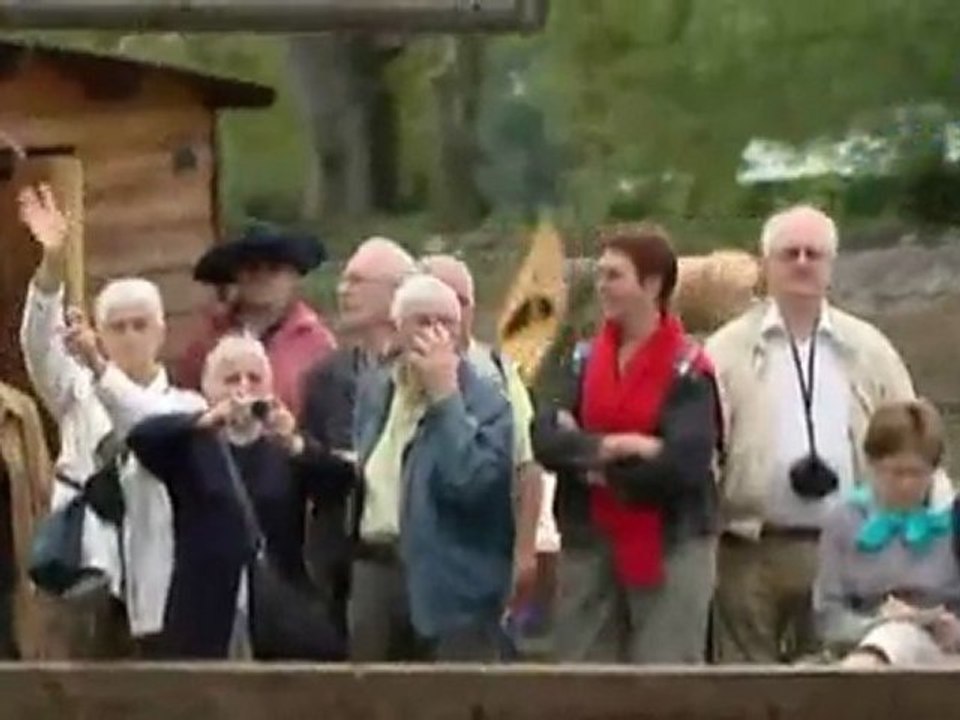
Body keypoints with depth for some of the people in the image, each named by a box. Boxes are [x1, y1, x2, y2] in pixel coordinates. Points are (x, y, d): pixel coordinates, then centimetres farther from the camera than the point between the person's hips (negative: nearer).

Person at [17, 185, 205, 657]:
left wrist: (99, 368, -30)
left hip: (158, 584, 0)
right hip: (93, 573, 1)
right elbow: (38, 348, -6)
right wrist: (52, 263, -23)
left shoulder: (185, 405, 9)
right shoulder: (79, 395, 14)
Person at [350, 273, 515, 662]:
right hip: (376, 569, 6)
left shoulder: (485, 400, -9)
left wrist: (444, 393, -20)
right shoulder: (373, 389, 14)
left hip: (450, 584, -6)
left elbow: (471, 482, -24)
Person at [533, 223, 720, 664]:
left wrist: (588, 457, -10)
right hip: (589, 544, 5)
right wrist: (612, 447, -19)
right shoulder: (583, 359, 8)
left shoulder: (688, 368, -7)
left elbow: (684, 461, -19)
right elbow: (546, 439, -3)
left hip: (671, 547, -5)